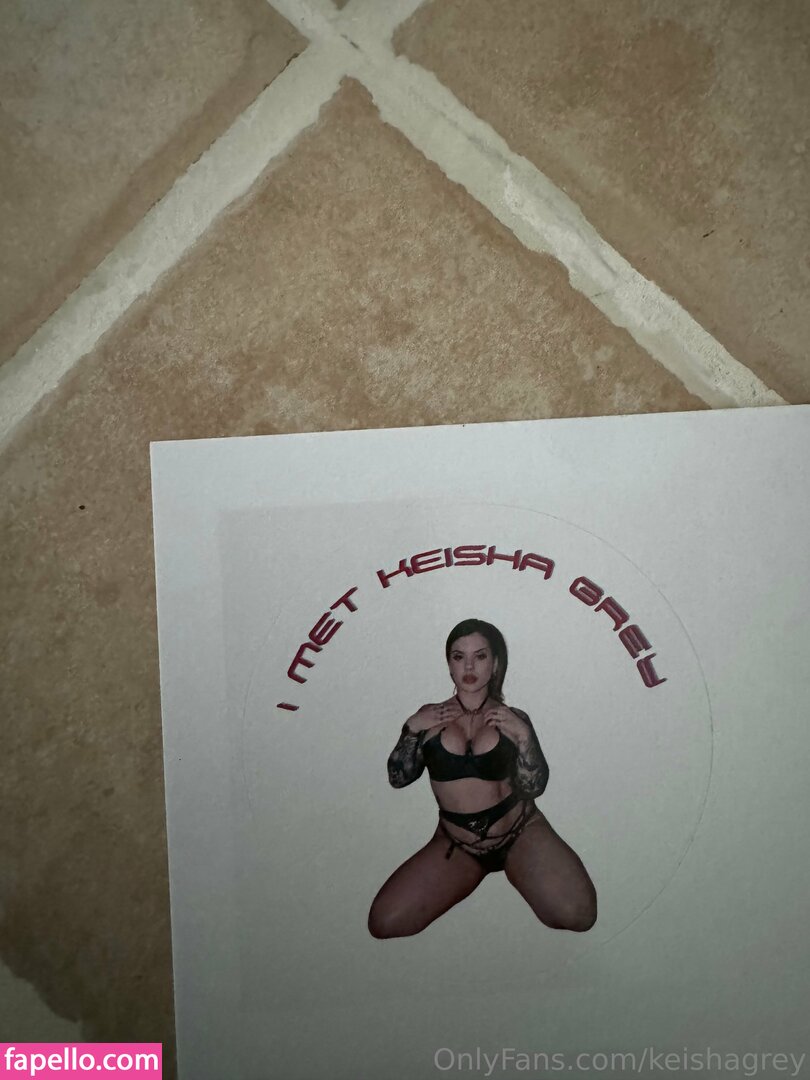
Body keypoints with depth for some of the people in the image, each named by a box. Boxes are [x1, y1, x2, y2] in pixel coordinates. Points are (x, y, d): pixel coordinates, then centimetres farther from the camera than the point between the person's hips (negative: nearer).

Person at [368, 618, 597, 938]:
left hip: (520, 833, -1)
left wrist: (523, 735, -16)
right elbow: (398, 778, 4)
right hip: (456, 845, 2)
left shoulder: (513, 719, 3)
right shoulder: (430, 718, 5)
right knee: (384, 922, -17)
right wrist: (412, 729, -8)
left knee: (578, 915, -25)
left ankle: (513, 871, 6)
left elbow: (533, 788, -4)